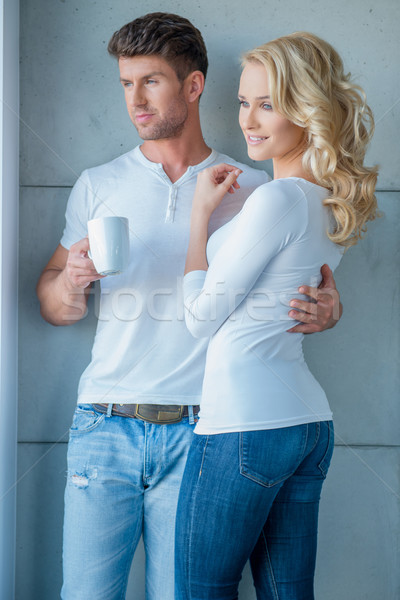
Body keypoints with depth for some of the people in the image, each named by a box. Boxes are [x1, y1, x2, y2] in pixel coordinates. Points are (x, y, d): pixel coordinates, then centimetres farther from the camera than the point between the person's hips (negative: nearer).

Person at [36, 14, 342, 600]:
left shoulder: (252, 191, 8)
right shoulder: (98, 185, 11)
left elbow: (315, 282, 14)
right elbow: (52, 304, 15)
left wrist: (326, 309, -9)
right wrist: (71, 282, -9)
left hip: (198, 432, -1)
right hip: (106, 424, 1)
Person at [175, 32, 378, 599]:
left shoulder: (277, 198, -15)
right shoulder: (333, 202, 12)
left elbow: (202, 317, -9)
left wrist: (201, 214, -1)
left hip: (243, 425, -9)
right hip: (309, 421, 9)